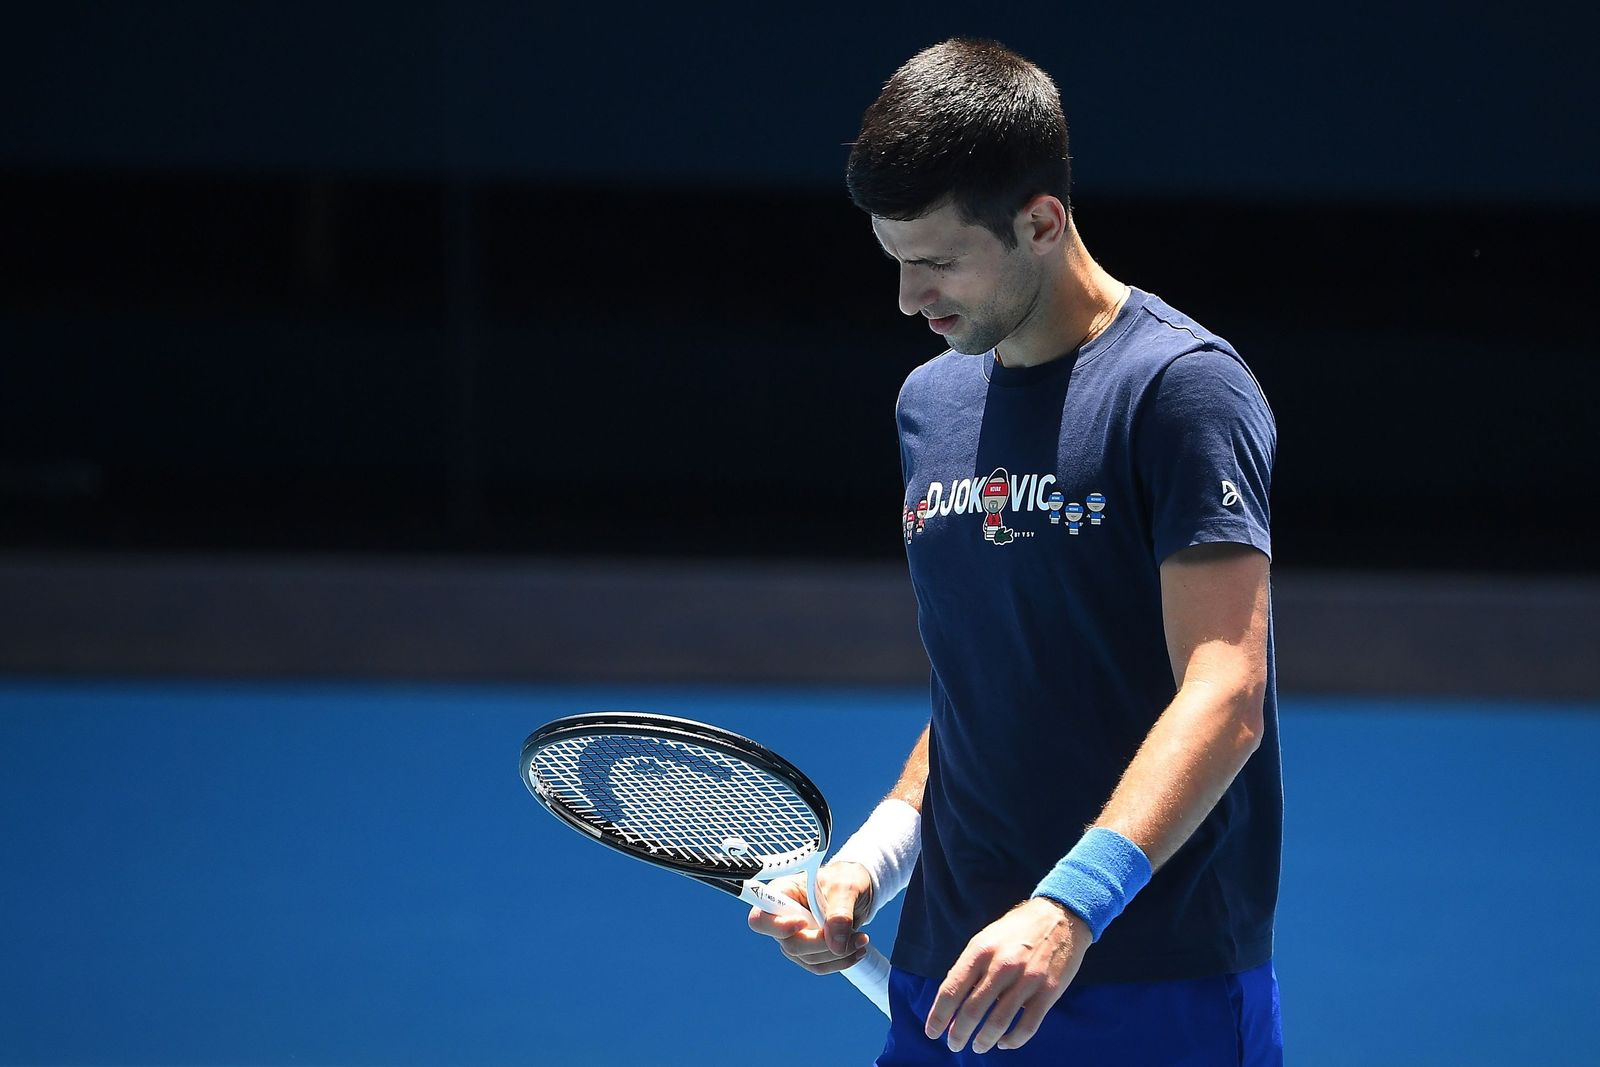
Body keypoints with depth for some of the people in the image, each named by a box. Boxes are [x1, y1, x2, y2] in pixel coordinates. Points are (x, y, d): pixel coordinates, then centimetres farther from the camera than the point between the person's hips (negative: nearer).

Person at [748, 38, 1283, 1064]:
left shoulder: (1182, 385, -10)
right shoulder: (930, 402, 13)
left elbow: (1223, 694, -19)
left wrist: (1070, 905, -30)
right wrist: (871, 861, 5)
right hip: (948, 982, 6)